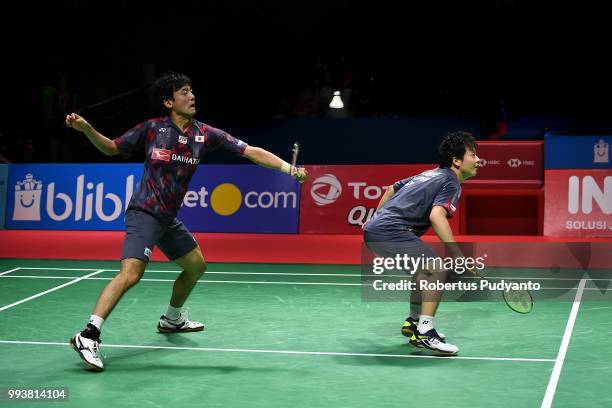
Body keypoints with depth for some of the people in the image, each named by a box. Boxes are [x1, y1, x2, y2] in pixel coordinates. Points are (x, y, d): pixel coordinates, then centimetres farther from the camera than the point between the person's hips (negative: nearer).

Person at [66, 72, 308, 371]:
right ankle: (88, 336, -26)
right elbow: (111, 148, 5)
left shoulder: (205, 134, 0)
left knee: (196, 265, 20)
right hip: (144, 213, -7)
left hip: (168, 218, 7)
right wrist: (87, 129, -12)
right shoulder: (152, 129, -8)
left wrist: (290, 169, -12)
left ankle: (171, 319, 43)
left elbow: (251, 152, -4)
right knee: (131, 273, -24)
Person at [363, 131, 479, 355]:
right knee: (437, 269, -17)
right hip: (390, 231, -10)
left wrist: (376, 217, 44)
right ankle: (424, 332, -19)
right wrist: (457, 255, -27)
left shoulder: (429, 175, 23)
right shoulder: (451, 183, -5)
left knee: (423, 267, 26)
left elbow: (391, 189, 33)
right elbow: (437, 216, -23)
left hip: (374, 229, 10)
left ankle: (414, 322, 35)